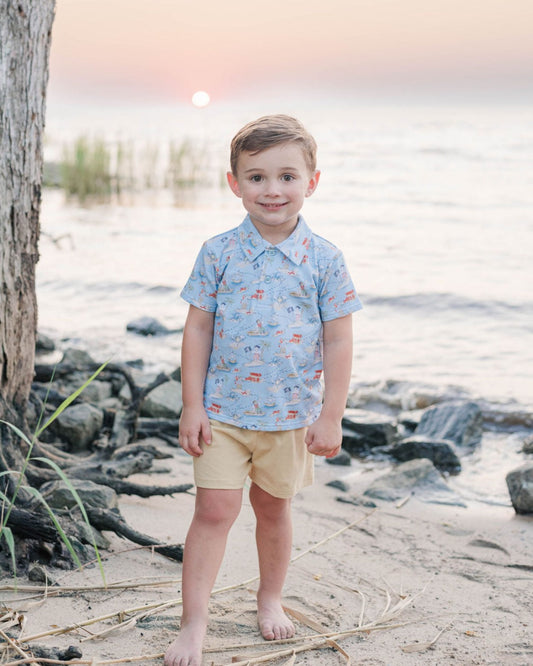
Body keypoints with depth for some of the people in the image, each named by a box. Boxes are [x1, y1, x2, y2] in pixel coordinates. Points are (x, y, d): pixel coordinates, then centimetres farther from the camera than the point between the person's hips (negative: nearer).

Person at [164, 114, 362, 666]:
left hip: (291, 414, 1)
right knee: (214, 510, -4)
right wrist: (192, 406, -5)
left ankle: (269, 598, 39)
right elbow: (198, 330, -2)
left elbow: (337, 341, -3)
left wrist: (330, 416, -5)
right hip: (222, 410, -1)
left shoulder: (324, 259, -5)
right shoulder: (219, 253, -5)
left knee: (273, 508, 16)